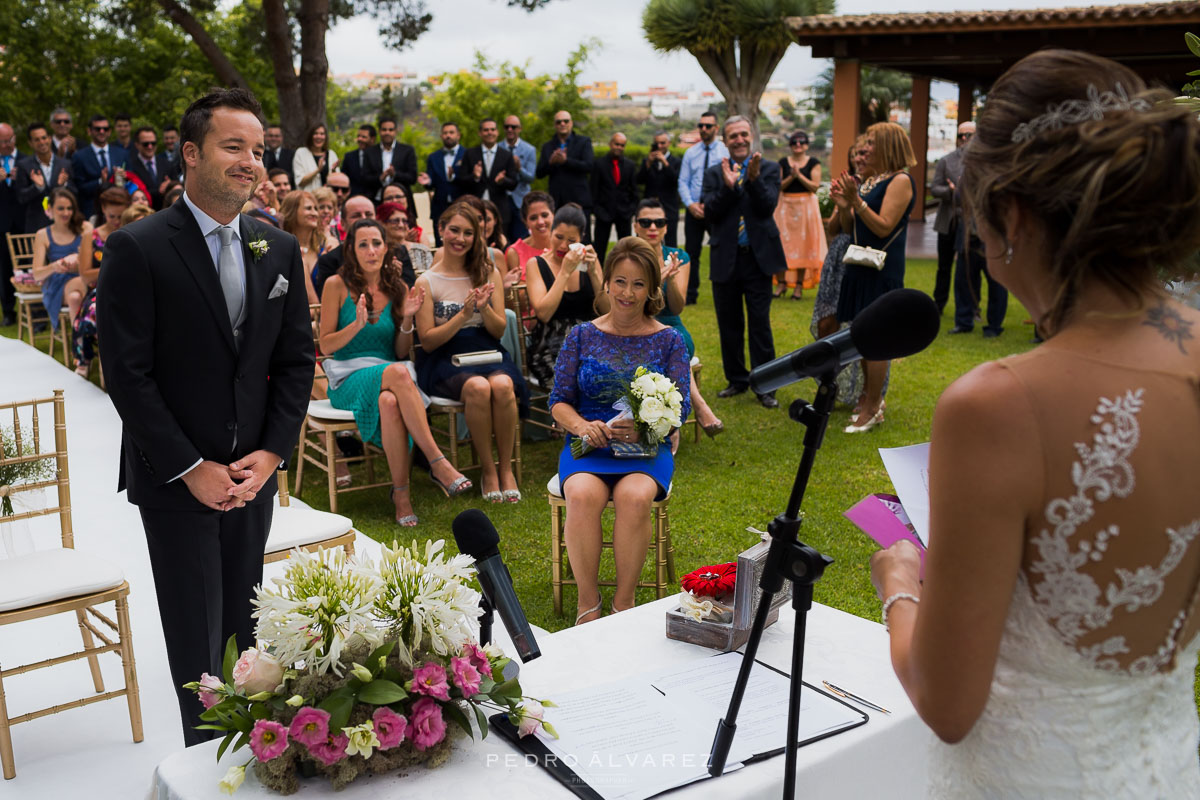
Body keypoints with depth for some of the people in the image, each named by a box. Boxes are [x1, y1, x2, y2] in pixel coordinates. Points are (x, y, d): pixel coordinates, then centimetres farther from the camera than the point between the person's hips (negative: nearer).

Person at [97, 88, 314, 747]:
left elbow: (296, 362, 8)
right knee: (197, 636, 4)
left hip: (254, 473, 4)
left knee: (243, 626, 12)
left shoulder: (280, 249, 6)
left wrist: (270, 453, -3)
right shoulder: (137, 249, -10)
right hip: (176, 481, -4)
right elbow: (126, 373, -12)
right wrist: (191, 468, -13)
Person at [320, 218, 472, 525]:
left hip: (390, 379, 3)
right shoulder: (337, 285, 1)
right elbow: (326, 344, 0)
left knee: (389, 402, -37)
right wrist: (357, 325, -16)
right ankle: (438, 464, -38)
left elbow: (402, 352, 11)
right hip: (348, 380, -3)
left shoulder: (398, 289, 10)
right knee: (398, 373, -37)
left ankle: (401, 492, -32)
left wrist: (407, 319, -7)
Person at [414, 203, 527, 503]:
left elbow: (499, 331, 8)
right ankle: (487, 469, -15)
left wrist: (484, 309, -13)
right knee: (478, 388, -35)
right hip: (446, 360, -2)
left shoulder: (489, 274, 10)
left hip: (487, 353, 2)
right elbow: (427, 341, -2)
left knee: (502, 385, -33)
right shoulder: (426, 282, 3)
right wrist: (464, 315, -13)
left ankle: (505, 467, -14)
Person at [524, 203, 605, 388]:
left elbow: (607, 311, 5)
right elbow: (543, 313, -11)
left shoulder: (588, 261, 13)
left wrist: (593, 273, -7)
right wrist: (565, 271, -11)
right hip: (551, 346, -3)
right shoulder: (536, 264, 5)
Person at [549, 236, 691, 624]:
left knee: (634, 497, -34)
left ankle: (624, 602, -17)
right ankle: (588, 603, -17)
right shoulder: (582, 336, 8)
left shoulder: (669, 341, 6)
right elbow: (559, 401, 6)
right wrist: (583, 426, -17)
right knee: (583, 495, -33)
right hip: (587, 444, 1)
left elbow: (679, 409, 1)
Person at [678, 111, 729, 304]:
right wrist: (690, 204, -9)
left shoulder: (725, 152, -2)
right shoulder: (690, 153, 9)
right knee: (691, 252, 4)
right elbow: (683, 182, 6)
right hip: (694, 209, 3)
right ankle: (690, 295, 11)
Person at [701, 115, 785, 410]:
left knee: (760, 324, -1)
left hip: (757, 258, -2)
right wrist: (728, 186, -19)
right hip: (725, 260, 2)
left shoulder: (768, 169, 3)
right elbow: (709, 212, -6)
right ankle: (737, 379, 25)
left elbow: (768, 207, -10)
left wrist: (754, 178, -23)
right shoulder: (715, 173, 7)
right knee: (729, 324, 11)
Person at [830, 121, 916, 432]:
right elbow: (850, 227, 16)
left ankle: (872, 409, 2)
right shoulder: (870, 180, 15)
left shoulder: (900, 180, -10)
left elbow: (884, 227, -18)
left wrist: (856, 201, -23)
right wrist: (843, 206, -2)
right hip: (860, 266, 9)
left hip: (883, 269, -9)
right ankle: (869, 395, 27)